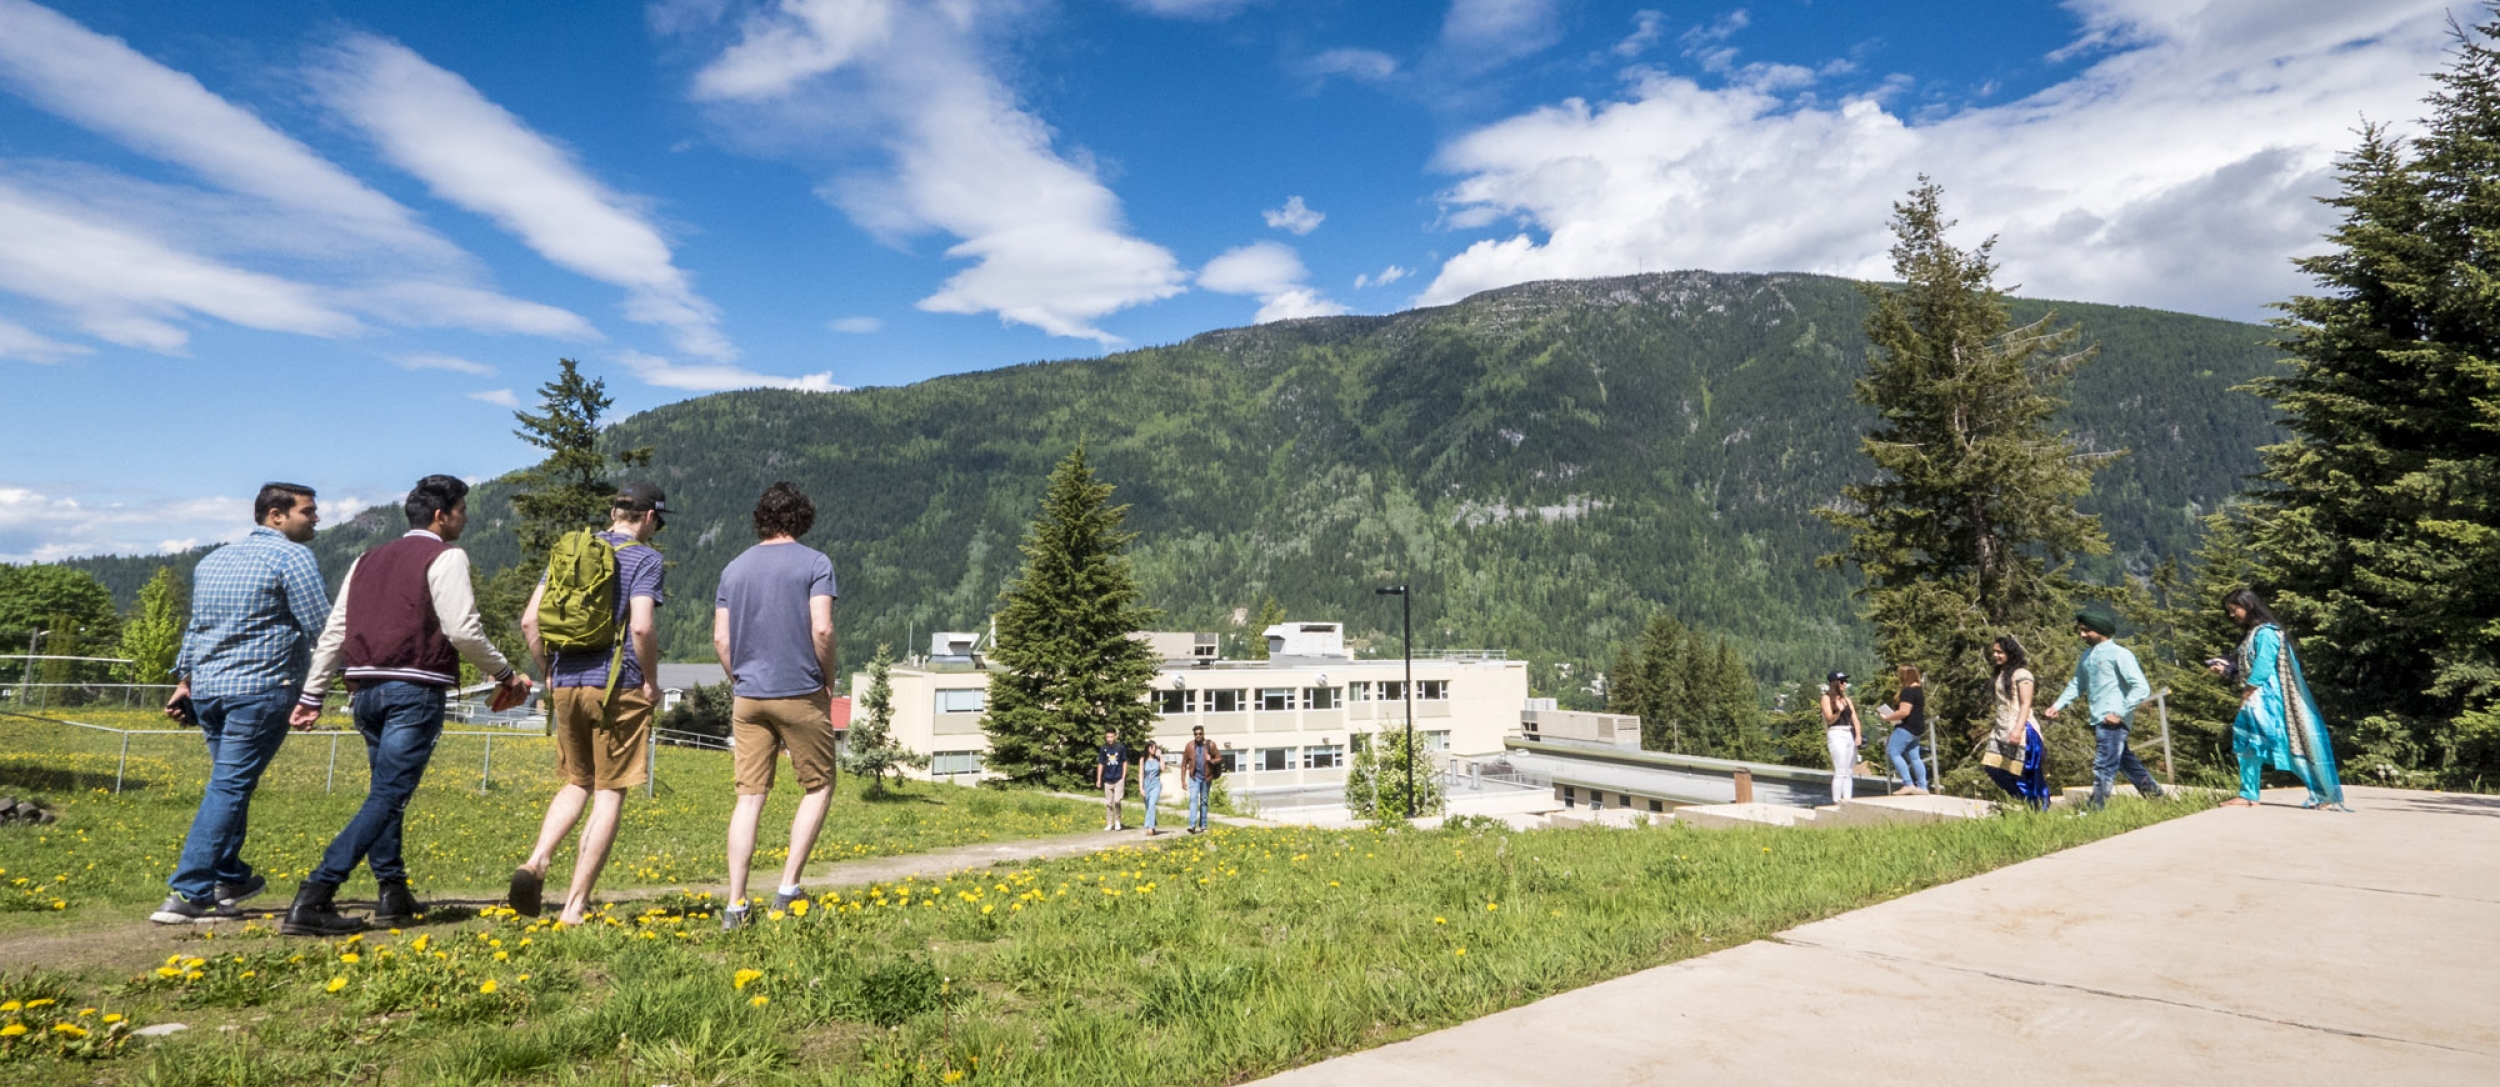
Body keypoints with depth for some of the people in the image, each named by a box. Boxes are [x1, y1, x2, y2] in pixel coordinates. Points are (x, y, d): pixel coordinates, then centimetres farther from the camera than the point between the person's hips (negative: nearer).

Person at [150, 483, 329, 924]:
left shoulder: (212, 560, 19)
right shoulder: (292, 556, -7)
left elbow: (195, 627, 24)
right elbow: (321, 627, -12)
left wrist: (184, 682, 29)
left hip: (206, 688, 8)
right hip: (260, 689, -8)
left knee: (229, 784, 18)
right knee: (229, 788, -6)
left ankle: (229, 879, 26)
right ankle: (188, 894, -6)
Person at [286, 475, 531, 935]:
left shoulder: (369, 560, 19)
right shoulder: (445, 557, -3)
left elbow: (335, 632, 17)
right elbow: (463, 630, -13)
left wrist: (311, 695, 20)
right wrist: (506, 674, -1)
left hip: (368, 690, 8)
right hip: (415, 690, -8)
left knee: (387, 792, 18)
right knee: (387, 798, -6)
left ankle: (393, 894, 19)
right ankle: (312, 898, -13)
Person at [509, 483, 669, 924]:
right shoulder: (645, 559, -5)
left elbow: (530, 620, 9)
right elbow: (642, 626, -19)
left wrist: (549, 673, 17)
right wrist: (651, 681, -7)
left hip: (567, 685, 6)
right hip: (618, 688, -6)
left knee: (577, 783, 22)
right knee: (609, 794, 3)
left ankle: (536, 861, -1)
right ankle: (575, 906, 3)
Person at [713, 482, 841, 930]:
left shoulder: (734, 568, 10)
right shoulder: (815, 562, -4)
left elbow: (720, 638, 8)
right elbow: (821, 630, -14)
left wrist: (739, 682, 17)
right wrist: (828, 680, -1)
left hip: (748, 696, 4)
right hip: (801, 694, -4)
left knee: (749, 797, 7)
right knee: (818, 787, 10)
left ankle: (735, 905, 6)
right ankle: (788, 888, 4)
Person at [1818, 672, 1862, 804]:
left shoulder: (1847, 700, 19)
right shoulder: (1827, 698, 2)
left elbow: (1855, 719, 10)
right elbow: (1829, 719, -5)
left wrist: (1858, 735, -5)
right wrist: (1839, 711, -24)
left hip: (1850, 735, 6)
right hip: (1836, 735, -6)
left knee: (1850, 773, 5)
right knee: (1840, 772, -11)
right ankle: (1837, 802, -11)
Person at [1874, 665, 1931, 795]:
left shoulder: (1908, 691, -18)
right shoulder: (1919, 689, 15)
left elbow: (1904, 712, -25)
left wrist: (1887, 717, -14)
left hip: (1907, 728, -10)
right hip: (1917, 728, 10)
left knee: (1893, 752, -10)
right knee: (1914, 757, 12)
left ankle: (1908, 784, -14)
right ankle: (1922, 787, 12)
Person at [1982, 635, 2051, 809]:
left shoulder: (2021, 674, -7)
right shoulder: (2000, 675, 17)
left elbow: (2026, 704, -15)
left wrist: (2018, 729, -25)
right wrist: (1995, 729, 18)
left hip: (2020, 732, -8)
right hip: (2002, 731, 8)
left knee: (2023, 773, -5)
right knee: (1994, 768, 0)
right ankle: (2022, 802, 10)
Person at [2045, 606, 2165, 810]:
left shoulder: (2119, 654, -9)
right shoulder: (2086, 656, 13)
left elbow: (2141, 688, -13)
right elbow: (2077, 684, 24)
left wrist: (2120, 713, -17)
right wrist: (2058, 704, 12)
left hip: (2113, 720, -8)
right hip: (2098, 720, 8)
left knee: (2104, 767, -9)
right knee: (2125, 761, 21)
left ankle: (2094, 810, -9)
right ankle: (2154, 793, 37)